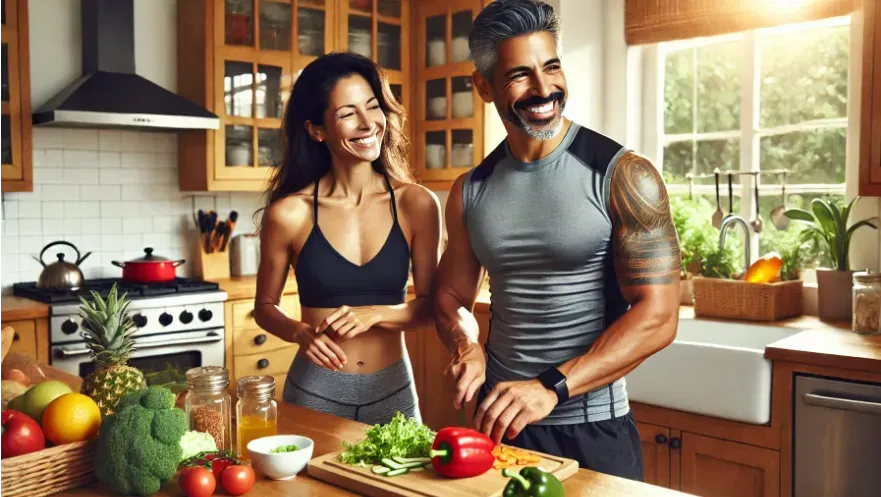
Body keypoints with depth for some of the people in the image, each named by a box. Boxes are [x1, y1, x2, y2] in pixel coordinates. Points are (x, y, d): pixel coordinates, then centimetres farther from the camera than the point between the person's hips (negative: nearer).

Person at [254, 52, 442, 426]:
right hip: (315, 391, -1)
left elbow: (430, 303, -1)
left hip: (392, 389, 1)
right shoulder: (289, 213, -10)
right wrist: (301, 333, -17)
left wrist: (376, 314, -18)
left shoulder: (416, 204, -8)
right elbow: (265, 306, 2)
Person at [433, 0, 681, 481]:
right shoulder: (470, 191, 1)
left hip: (592, 430, -4)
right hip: (497, 421, 4)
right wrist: (466, 349, -10)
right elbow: (452, 294, 12)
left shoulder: (622, 176, -12)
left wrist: (552, 388, -24)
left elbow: (657, 317, -16)